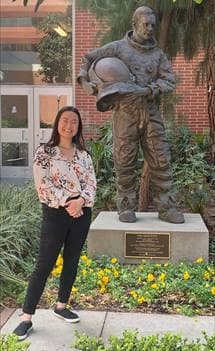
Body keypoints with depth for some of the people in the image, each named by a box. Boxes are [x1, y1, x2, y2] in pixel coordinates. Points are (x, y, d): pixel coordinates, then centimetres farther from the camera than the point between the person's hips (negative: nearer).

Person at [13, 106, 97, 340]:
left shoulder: (83, 154, 8)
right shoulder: (45, 152, -4)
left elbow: (91, 183, 2)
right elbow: (43, 185, -12)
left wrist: (81, 200, -17)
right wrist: (66, 203, -19)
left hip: (81, 213, 5)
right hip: (56, 213, -4)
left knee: (72, 262, 12)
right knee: (44, 265, -3)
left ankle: (61, 306, 29)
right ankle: (27, 317, 4)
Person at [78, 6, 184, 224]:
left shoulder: (158, 54, 15)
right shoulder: (117, 48, 7)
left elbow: (169, 81, 5)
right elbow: (88, 59, 11)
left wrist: (149, 90, -10)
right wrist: (85, 81, -4)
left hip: (151, 112, 3)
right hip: (125, 111, -3)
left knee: (160, 160, 0)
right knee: (125, 161, 0)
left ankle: (166, 207, 7)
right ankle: (126, 208, 9)